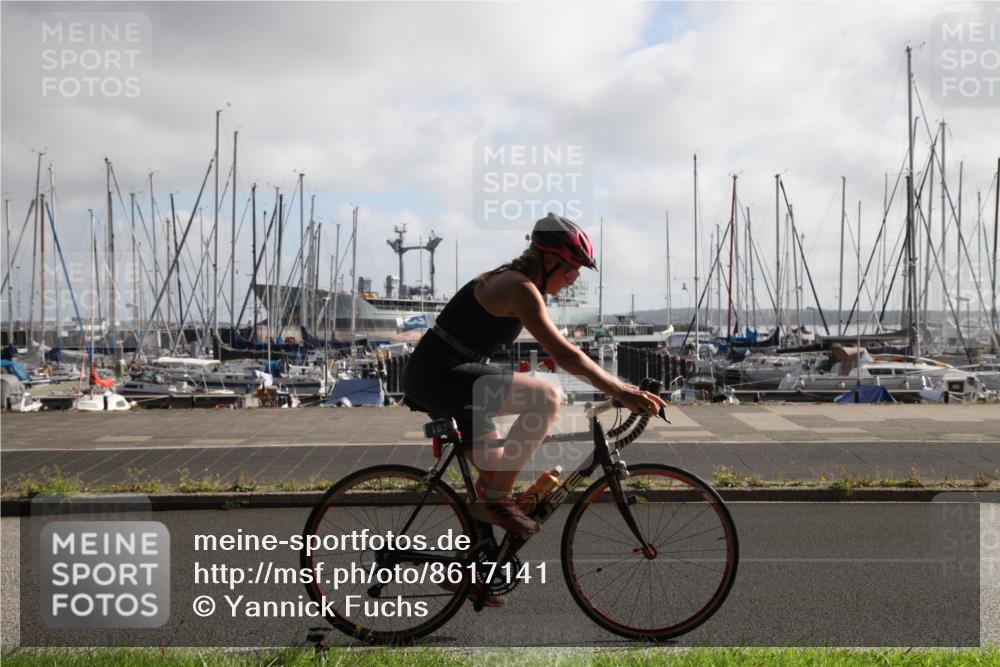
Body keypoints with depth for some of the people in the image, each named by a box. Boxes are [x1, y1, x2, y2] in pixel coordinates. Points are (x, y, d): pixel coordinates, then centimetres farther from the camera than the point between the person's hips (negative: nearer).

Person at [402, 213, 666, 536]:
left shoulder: (509, 280, 16)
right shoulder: (520, 287, -15)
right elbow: (563, 354, -22)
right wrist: (619, 391, -21)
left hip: (426, 377, 11)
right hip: (440, 375, -11)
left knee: (495, 470, 18)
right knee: (546, 396, -22)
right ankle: (496, 499, -14)